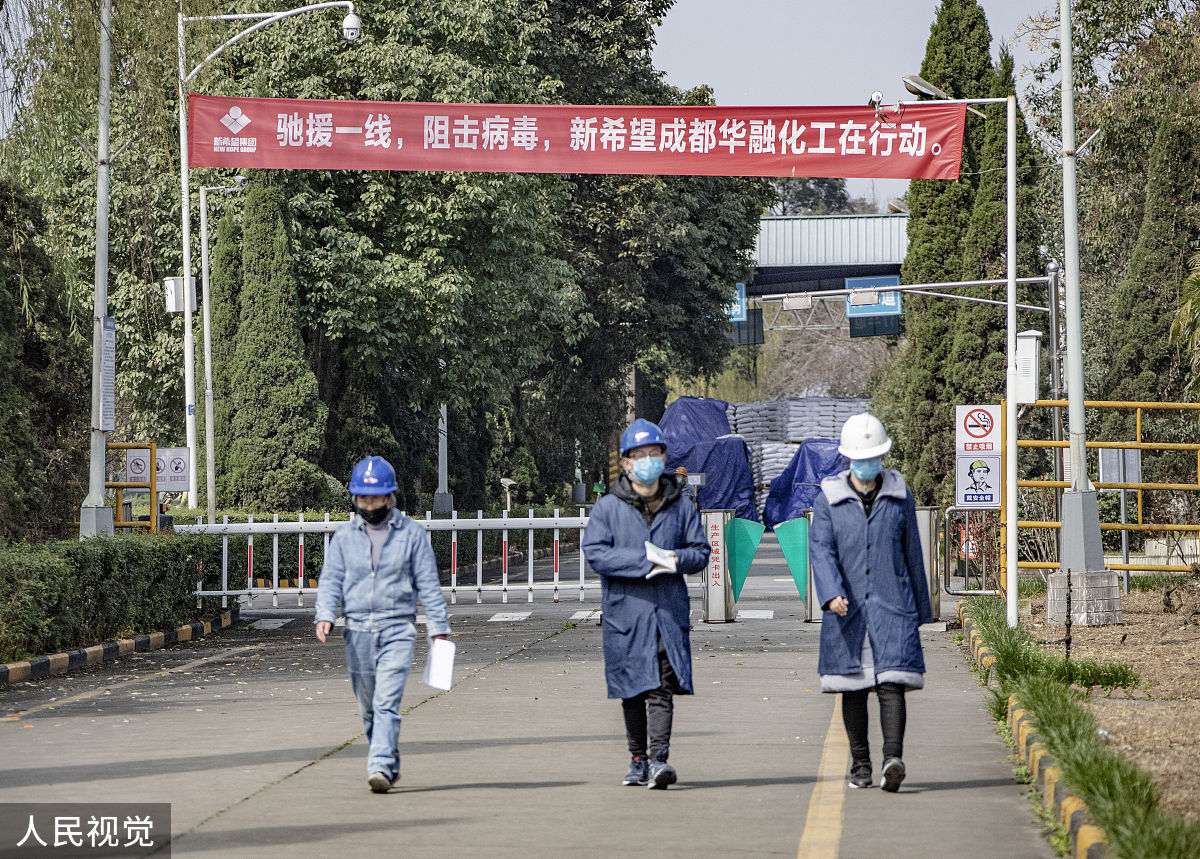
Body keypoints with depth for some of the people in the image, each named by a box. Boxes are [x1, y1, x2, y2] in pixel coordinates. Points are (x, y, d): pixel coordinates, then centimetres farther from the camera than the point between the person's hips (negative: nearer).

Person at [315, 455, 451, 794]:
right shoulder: (345, 536, 7)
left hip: (398, 629, -3)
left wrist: (438, 627, 1)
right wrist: (325, 615, -12)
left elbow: (428, 584, 5)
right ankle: (390, 763, 25)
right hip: (358, 632, 3)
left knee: (387, 702, -15)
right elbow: (330, 579, 6)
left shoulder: (411, 533, 2)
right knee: (368, 707, 10)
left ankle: (380, 767, -21)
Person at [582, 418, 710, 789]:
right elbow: (595, 551, -7)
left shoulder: (680, 507, 10)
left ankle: (659, 759, -15)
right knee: (632, 690, 7)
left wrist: (678, 559, -10)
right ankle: (638, 761, 17)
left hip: (668, 611, 0)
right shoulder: (608, 507, 3)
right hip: (625, 611, 0)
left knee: (662, 688, -9)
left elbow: (700, 551, 13)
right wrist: (644, 561, -17)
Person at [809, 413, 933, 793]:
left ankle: (893, 760, -24)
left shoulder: (899, 495, 7)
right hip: (846, 609, 0)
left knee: (892, 683, -13)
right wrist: (831, 594, -25)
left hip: (892, 606, 0)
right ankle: (860, 765, 18)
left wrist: (921, 608, 15)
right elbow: (821, 550, -8)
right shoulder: (828, 498, 2)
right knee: (853, 689, 7)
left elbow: (912, 554, 13)